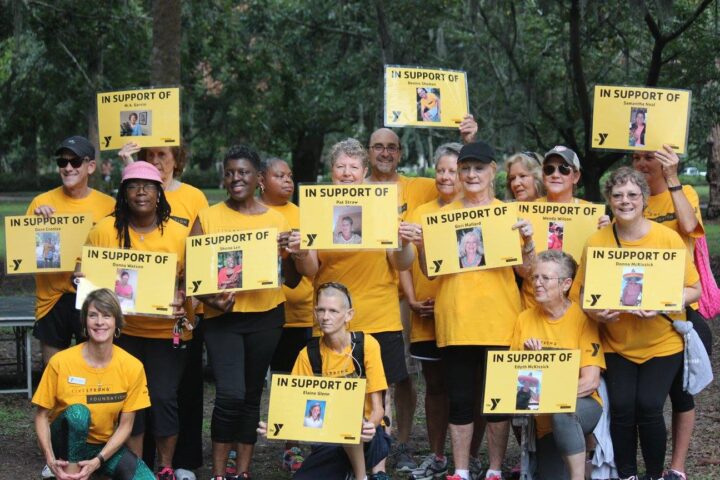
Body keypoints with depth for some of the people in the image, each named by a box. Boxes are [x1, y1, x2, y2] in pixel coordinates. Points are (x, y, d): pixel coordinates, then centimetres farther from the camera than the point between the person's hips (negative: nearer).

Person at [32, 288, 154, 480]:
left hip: (105, 445, 2)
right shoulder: (61, 362, -16)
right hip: (67, 441, -2)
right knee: (78, 412, -36)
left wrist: (97, 461, -21)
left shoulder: (132, 367, -11)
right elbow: (42, 415, -8)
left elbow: (125, 426, -8)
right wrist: (51, 459, -22)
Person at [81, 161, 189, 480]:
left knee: (164, 397, -3)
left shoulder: (179, 234, -4)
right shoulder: (104, 230, -3)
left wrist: (182, 301, -19)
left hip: (167, 331, -1)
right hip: (123, 329, 1)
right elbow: (85, 270, 9)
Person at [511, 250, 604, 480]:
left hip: (581, 405, -4)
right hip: (544, 419, 4)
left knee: (562, 412, -37)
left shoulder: (582, 319, -9)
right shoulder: (525, 319, 2)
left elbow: (591, 382, -15)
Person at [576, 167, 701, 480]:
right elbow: (584, 293, 1)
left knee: (648, 407, -10)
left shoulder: (667, 237, -12)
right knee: (621, 408, -6)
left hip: (662, 342, -2)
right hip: (617, 344, 2)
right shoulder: (596, 242, -8)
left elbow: (693, 289, -8)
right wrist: (595, 312, -21)